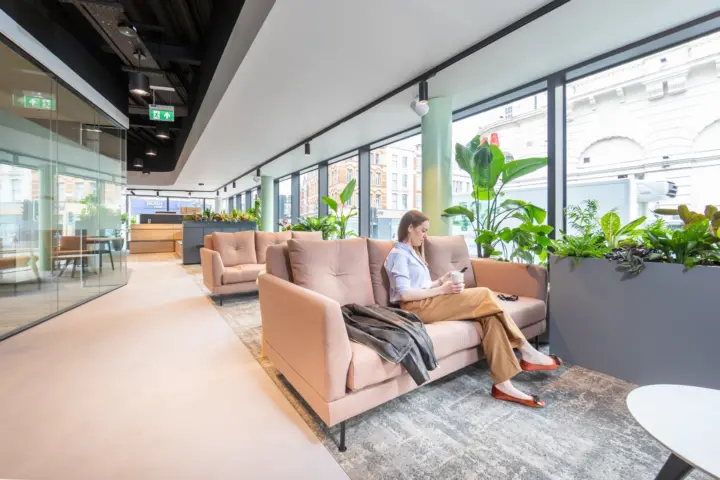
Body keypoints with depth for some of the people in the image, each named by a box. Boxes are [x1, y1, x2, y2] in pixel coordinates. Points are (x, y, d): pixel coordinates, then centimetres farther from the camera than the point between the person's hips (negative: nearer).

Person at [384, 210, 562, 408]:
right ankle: (527, 353, -3)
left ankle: (502, 384, -13)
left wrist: (442, 280, 3)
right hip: (416, 308, -9)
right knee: (485, 294, -16)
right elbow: (404, 294, -17)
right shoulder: (399, 254, -6)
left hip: (427, 303, 9)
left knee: (489, 316, -11)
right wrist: (442, 289, -15)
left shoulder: (412, 253, 24)